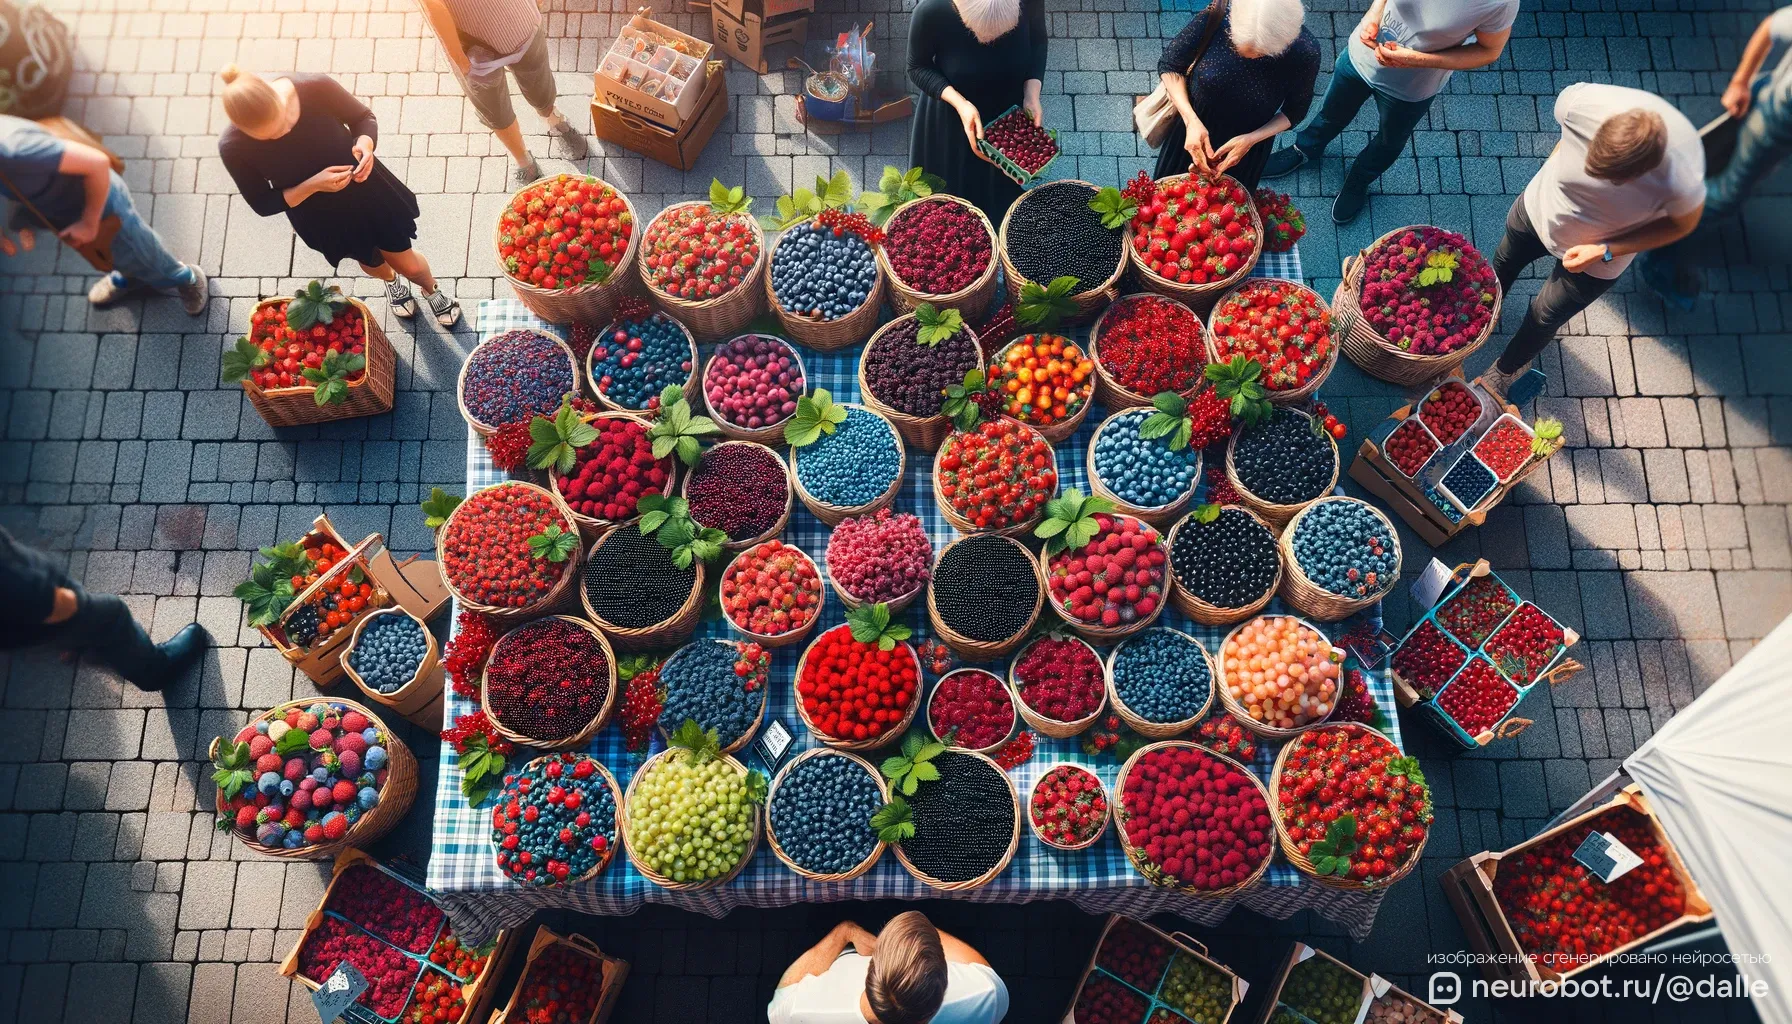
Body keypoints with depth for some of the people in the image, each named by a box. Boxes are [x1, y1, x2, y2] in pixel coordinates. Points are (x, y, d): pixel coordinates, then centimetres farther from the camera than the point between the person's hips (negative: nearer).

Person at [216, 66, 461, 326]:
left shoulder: (317, 88, -32)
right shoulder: (233, 147, -31)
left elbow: (363, 117, -12)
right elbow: (264, 204, -17)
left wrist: (365, 144, -34)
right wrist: (312, 186, -33)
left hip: (366, 188, 0)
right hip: (320, 216, 1)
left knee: (409, 265, 18)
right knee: (371, 262, 29)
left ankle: (431, 289, 56)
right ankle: (391, 281, 68)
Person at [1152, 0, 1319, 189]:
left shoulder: (1305, 52, -32)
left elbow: (1294, 110, -11)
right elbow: (1170, 65, -17)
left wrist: (1251, 139, -27)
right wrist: (1191, 120, -31)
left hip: (1248, 147, -1)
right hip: (1192, 129, 1)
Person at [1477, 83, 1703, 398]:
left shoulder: (1682, 182, -41)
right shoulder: (1582, 101, -39)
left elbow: (1683, 223, -18)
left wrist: (1603, 251, -24)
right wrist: (1550, 169, 1)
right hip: (1540, 205, 2)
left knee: (1545, 316, 17)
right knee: (1505, 261, 29)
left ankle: (1507, 369, 49)